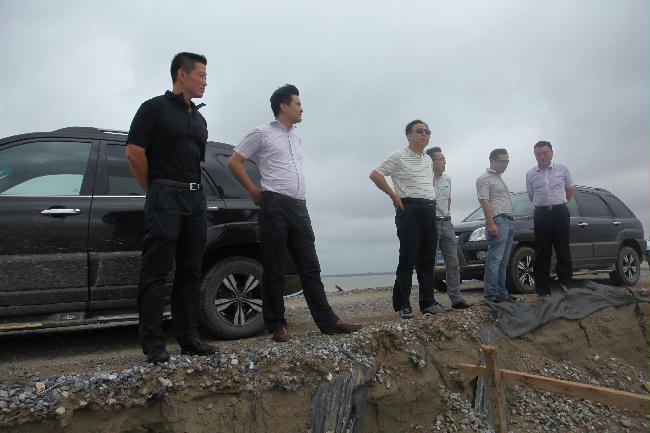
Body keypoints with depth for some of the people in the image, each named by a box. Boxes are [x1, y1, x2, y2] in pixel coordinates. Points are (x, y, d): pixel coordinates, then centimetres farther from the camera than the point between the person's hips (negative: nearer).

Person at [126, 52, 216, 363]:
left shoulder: (199, 119, 21)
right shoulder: (155, 107, 1)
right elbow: (134, 153, -5)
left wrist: (192, 187, 15)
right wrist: (155, 192, 0)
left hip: (195, 198, 7)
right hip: (165, 197, -7)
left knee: (190, 272, 7)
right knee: (156, 272, -6)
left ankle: (189, 339, 13)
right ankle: (153, 344, 0)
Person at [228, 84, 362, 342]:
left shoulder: (296, 139, 22)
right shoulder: (262, 133, 2)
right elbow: (234, 162, 0)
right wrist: (255, 192, -1)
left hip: (299, 207, 7)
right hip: (275, 207, -6)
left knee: (310, 267, 6)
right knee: (275, 270, -1)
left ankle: (328, 322, 9)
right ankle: (277, 325, 9)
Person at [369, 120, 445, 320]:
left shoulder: (429, 160, 18)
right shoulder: (399, 156, -4)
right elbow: (375, 175, -9)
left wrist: (430, 197, 17)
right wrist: (394, 196, -11)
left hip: (430, 210, 7)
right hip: (409, 210, -7)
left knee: (427, 259, 9)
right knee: (408, 259, -6)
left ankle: (428, 302, 16)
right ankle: (402, 305, 1)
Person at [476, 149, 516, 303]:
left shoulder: (499, 178, 24)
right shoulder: (485, 178, -5)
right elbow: (484, 202, -14)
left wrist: (509, 221, 18)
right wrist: (491, 224, -21)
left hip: (508, 222, 10)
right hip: (498, 221, -9)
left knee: (503, 261, 10)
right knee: (494, 260, -11)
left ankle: (501, 293, 15)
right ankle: (491, 295, -10)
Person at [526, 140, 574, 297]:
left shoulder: (562, 170, 5)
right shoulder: (530, 174, 7)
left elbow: (570, 191, 15)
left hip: (560, 212, -1)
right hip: (541, 214, 1)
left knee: (563, 249, 2)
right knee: (542, 253, 2)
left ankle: (566, 283, 13)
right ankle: (543, 289, 8)